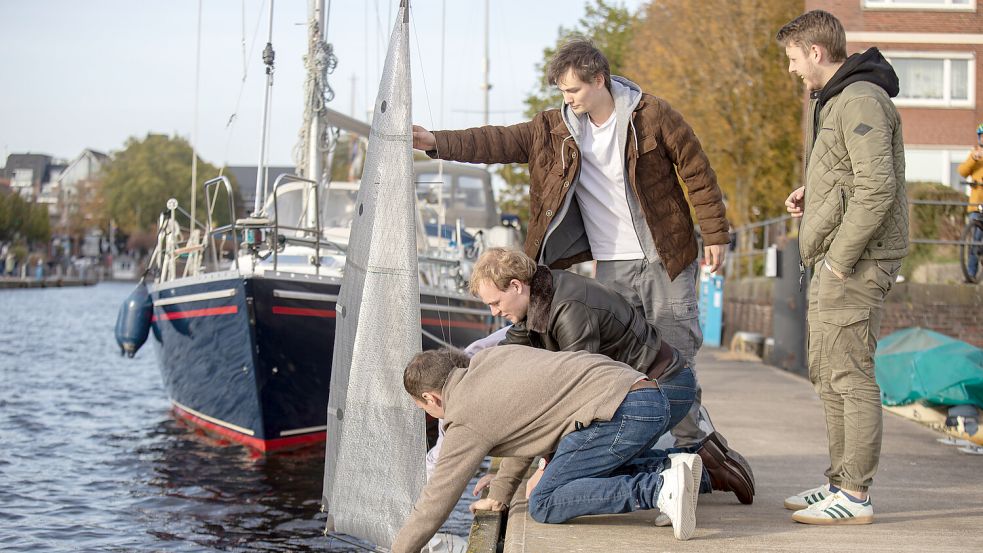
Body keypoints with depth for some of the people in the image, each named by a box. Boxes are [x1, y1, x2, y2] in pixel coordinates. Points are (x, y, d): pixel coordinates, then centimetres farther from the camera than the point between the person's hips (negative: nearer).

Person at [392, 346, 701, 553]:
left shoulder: (466, 422, -1)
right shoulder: (489, 358, 22)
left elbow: (435, 502, 5)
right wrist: (499, 495, 39)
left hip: (622, 411, -9)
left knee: (544, 505, -8)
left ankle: (658, 489, -22)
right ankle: (664, 471, 3)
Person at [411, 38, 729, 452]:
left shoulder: (652, 115, -7)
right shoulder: (555, 128, 3)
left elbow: (697, 173, -2)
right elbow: (499, 143, -3)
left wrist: (715, 234, -3)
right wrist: (438, 143, -15)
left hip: (666, 259, -3)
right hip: (611, 266, 3)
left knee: (677, 357, 0)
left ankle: (690, 447, 9)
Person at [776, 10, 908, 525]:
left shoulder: (861, 101, -16)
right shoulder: (832, 100, 18)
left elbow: (878, 188, -24)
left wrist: (840, 259, -20)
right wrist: (813, 191, 11)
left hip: (856, 260, -11)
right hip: (834, 259, 11)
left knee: (849, 374, -7)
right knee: (826, 373, 15)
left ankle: (854, 496, -2)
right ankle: (840, 480, 24)